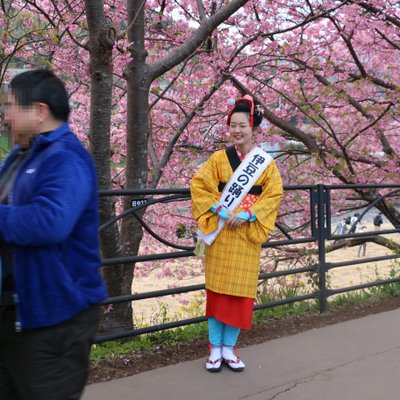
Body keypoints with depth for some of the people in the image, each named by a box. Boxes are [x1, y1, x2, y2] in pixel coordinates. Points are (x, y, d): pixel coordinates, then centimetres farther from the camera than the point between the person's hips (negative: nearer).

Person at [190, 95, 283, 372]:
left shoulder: (266, 162, 3)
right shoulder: (219, 158, 3)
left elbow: (275, 194, -2)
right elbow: (199, 185, -3)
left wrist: (247, 215, -15)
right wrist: (220, 210, -16)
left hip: (248, 233, 1)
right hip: (220, 231, 0)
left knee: (240, 290, 4)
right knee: (217, 288, 2)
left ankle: (229, 348, 16)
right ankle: (215, 349, 12)